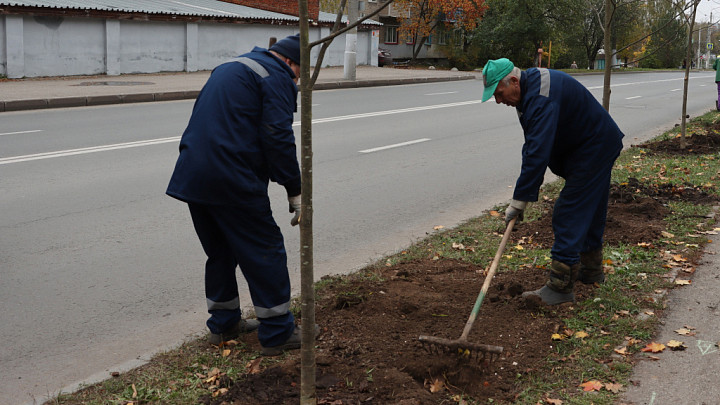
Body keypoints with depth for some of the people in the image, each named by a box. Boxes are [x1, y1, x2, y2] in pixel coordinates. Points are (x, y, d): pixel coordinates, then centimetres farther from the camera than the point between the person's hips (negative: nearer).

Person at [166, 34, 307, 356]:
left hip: (191, 175, 9)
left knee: (220, 250, 20)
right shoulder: (276, 77, -3)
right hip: (233, 181, -9)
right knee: (265, 251, 1)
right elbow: (278, 138, -14)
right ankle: (277, 333, 7)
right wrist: (295, 191, -11)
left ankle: (223, 323, 29)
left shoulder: (230, 69, 25)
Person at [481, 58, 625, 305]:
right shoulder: (529, 87, 4)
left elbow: (538, 153, -36)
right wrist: (524, 193, 3)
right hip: (599, 146, 10)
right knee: (590, 212, 21)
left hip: (593, 151, -10)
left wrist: (519, 200, -32)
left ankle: (560, 287, -11)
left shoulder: (542, 98, -30)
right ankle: (591, 270, 36)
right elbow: (533, 146, 9)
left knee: (569, 216, -12)